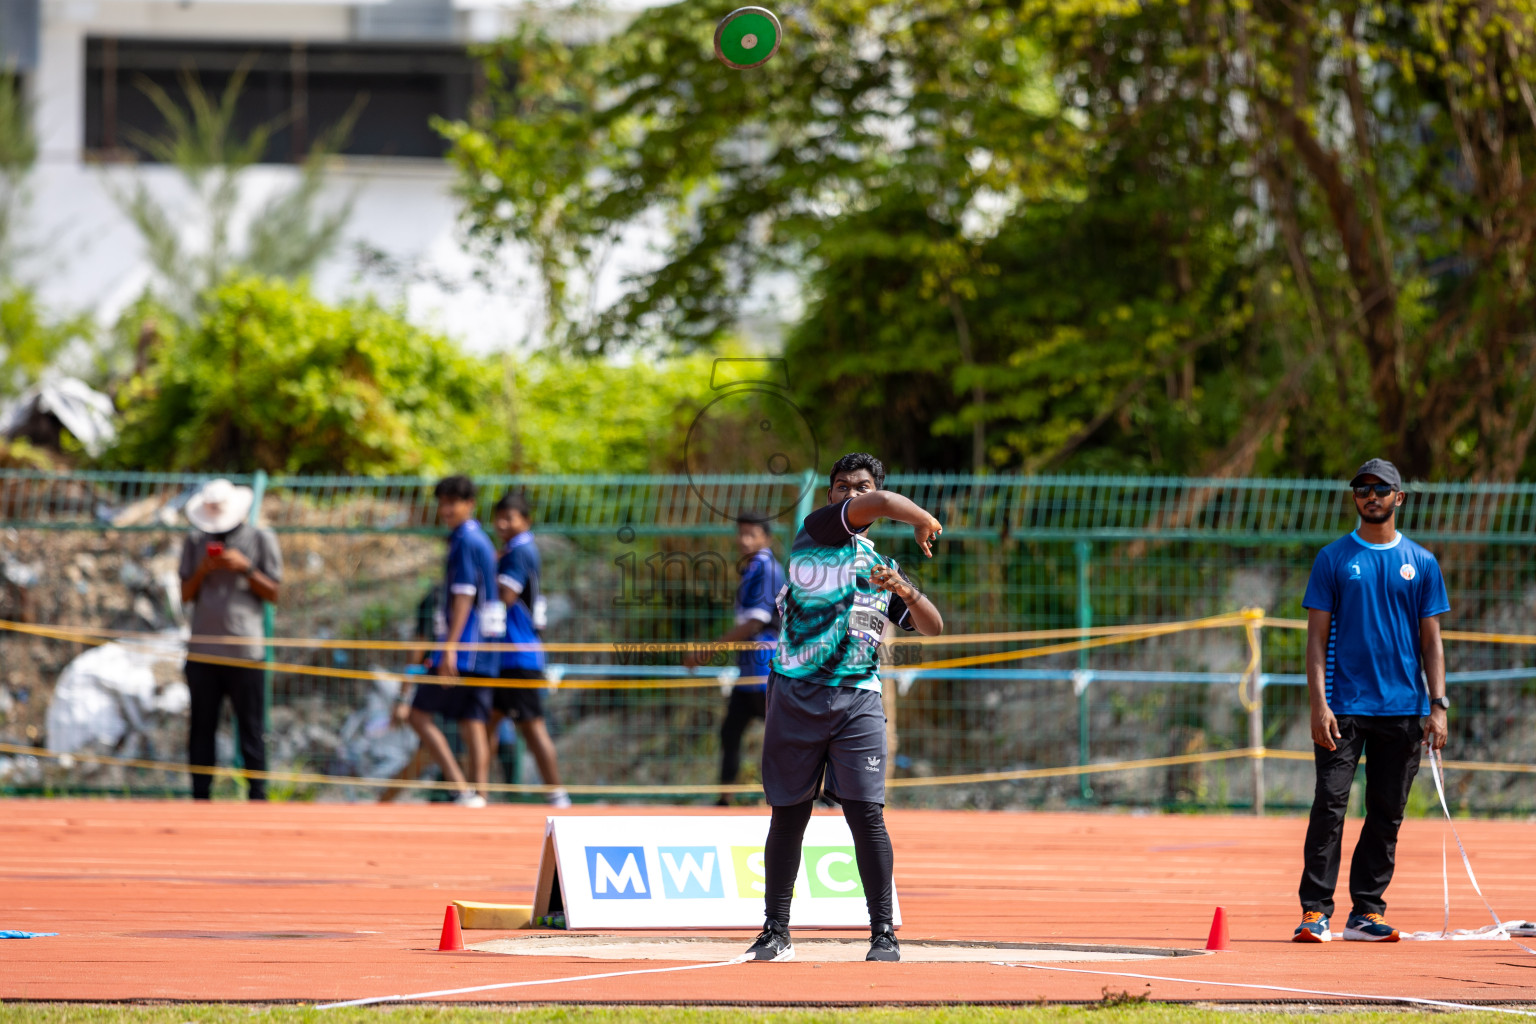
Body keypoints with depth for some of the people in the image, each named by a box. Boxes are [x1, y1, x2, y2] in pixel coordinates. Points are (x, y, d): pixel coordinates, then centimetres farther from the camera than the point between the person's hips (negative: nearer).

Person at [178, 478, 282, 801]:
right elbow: (186, 594, 12)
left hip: (246, 651, -3)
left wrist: (245, 568, -11)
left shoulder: (261, 540, 5)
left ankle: (257, 796, -2)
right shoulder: (195, 542, 13)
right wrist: (202, 570, -7)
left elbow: (273, 593, 3)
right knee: (201, 730, 3)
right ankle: (200, 796, 6)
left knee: (251, 731, -3)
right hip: (202, 651, 3)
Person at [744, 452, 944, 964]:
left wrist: (905, 590, -4)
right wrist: (924, 523, 5)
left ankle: (884, 933, -4)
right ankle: (775, 931, 14)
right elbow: (881, 504, -12)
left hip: (858, 699, 2)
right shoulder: (819, 529, 4)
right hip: (798, 693, -2)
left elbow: (933, 627, 14)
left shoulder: (881, 567, 19)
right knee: (788, 815, 4)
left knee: (866, 814, -8)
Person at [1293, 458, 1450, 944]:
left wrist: (1438, 706, 0)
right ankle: (1315, 911, -10)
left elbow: (1431, 641, 10)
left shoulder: (1421, 563, 10)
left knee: (1387, 813, 4)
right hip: (1343, 707, -2)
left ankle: (1367, 912, 10)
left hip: (1403, 710, 2)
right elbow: (1317, 636, 1)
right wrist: (1318, 703, -10)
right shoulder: (1333, 559, 5)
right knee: (1329, 805, -10)